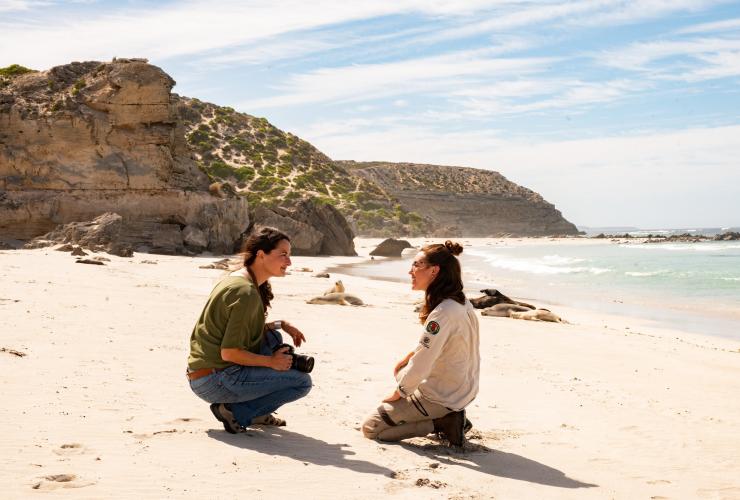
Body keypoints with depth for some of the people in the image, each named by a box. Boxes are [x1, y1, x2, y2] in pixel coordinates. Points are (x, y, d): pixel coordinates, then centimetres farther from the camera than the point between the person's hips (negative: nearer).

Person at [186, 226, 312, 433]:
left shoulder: (238, 279, 10)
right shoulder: (246, 293, -19)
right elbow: (229, 352, -21)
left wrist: (280, 324, 10)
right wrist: (271, 362, -9)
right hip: (214, 381, -9)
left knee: (272, 338, 21)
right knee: (303, 382, -6)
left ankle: (254, 412, 16)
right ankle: (235, 412, -5)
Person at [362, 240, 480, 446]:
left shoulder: (443, 313, -28)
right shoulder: (462, 303, 1)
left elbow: (420, 366, -24)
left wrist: (398, 393, -8)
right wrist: (412, 354, 9)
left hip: (440, 397, -9)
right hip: (464, 389, 9)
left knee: (370, 428, -1)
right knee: (403, 373, 34)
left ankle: (441, 423, -5)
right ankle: (449, 416, 15)